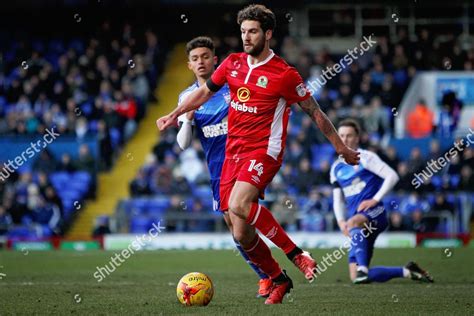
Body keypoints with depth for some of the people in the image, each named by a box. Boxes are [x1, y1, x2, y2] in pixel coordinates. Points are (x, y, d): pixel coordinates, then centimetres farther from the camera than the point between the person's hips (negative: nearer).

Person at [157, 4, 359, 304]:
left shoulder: (284, 74, -8)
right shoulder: (232, 63, 8)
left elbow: (314, 111, 1)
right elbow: (205, 91, 24)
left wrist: (342, 148, 5)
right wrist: (175, 114, 14)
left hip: (264, 151, -6)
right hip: (233, 152, 6)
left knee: (238, 205, -32)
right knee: (241, 234, 1)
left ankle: (297, 253, -21)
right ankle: (279, 280, 21)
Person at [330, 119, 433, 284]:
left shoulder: (364, 157, -1)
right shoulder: (336, 168, 17)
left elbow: (392, 176, -10)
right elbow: (338, 200, 22)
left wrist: (375, 199, -16)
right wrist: (341, 221, 4)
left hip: (374, 214, -7)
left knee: (354, 222, -42)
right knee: (355, 277, -4)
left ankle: (362, 269, -49)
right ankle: (406, 272, 10)